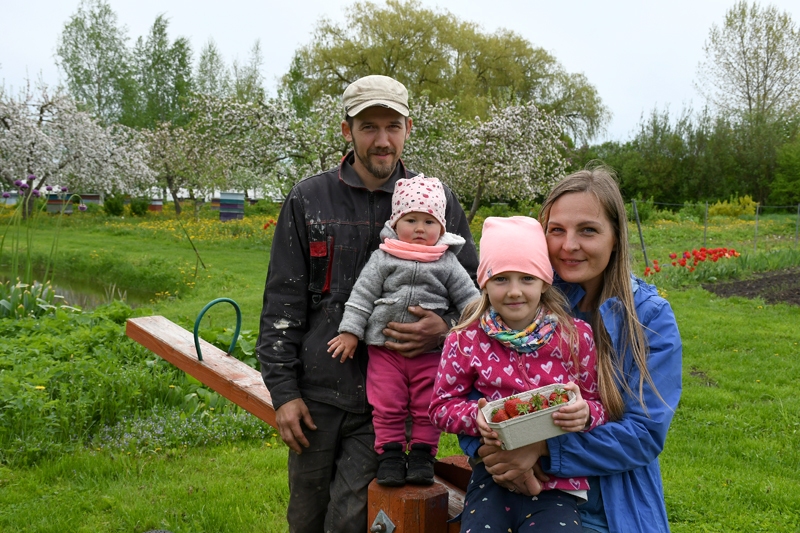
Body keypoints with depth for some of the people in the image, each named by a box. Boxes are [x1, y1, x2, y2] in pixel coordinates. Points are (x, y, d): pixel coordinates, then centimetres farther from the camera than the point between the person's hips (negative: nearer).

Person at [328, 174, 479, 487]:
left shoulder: (447, 263, 3)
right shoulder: (383, 258, 2)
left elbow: (469, 298, 8)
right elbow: (362, 294, 1)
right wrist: (350, 331, -3)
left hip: (430, 352, 0)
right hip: (385, 348, 0)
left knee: (427, 408, 6)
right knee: (387, 407, 4)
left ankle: (422, 455, 20)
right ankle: (390, 455, 16)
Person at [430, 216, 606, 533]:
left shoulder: (576, 336, -3)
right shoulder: (467, 339, -2)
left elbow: (600, 405, 5)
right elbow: (442, 405, 5)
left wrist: (586, 414, -19)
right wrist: (475, 417, -16)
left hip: (557, 481, 0)